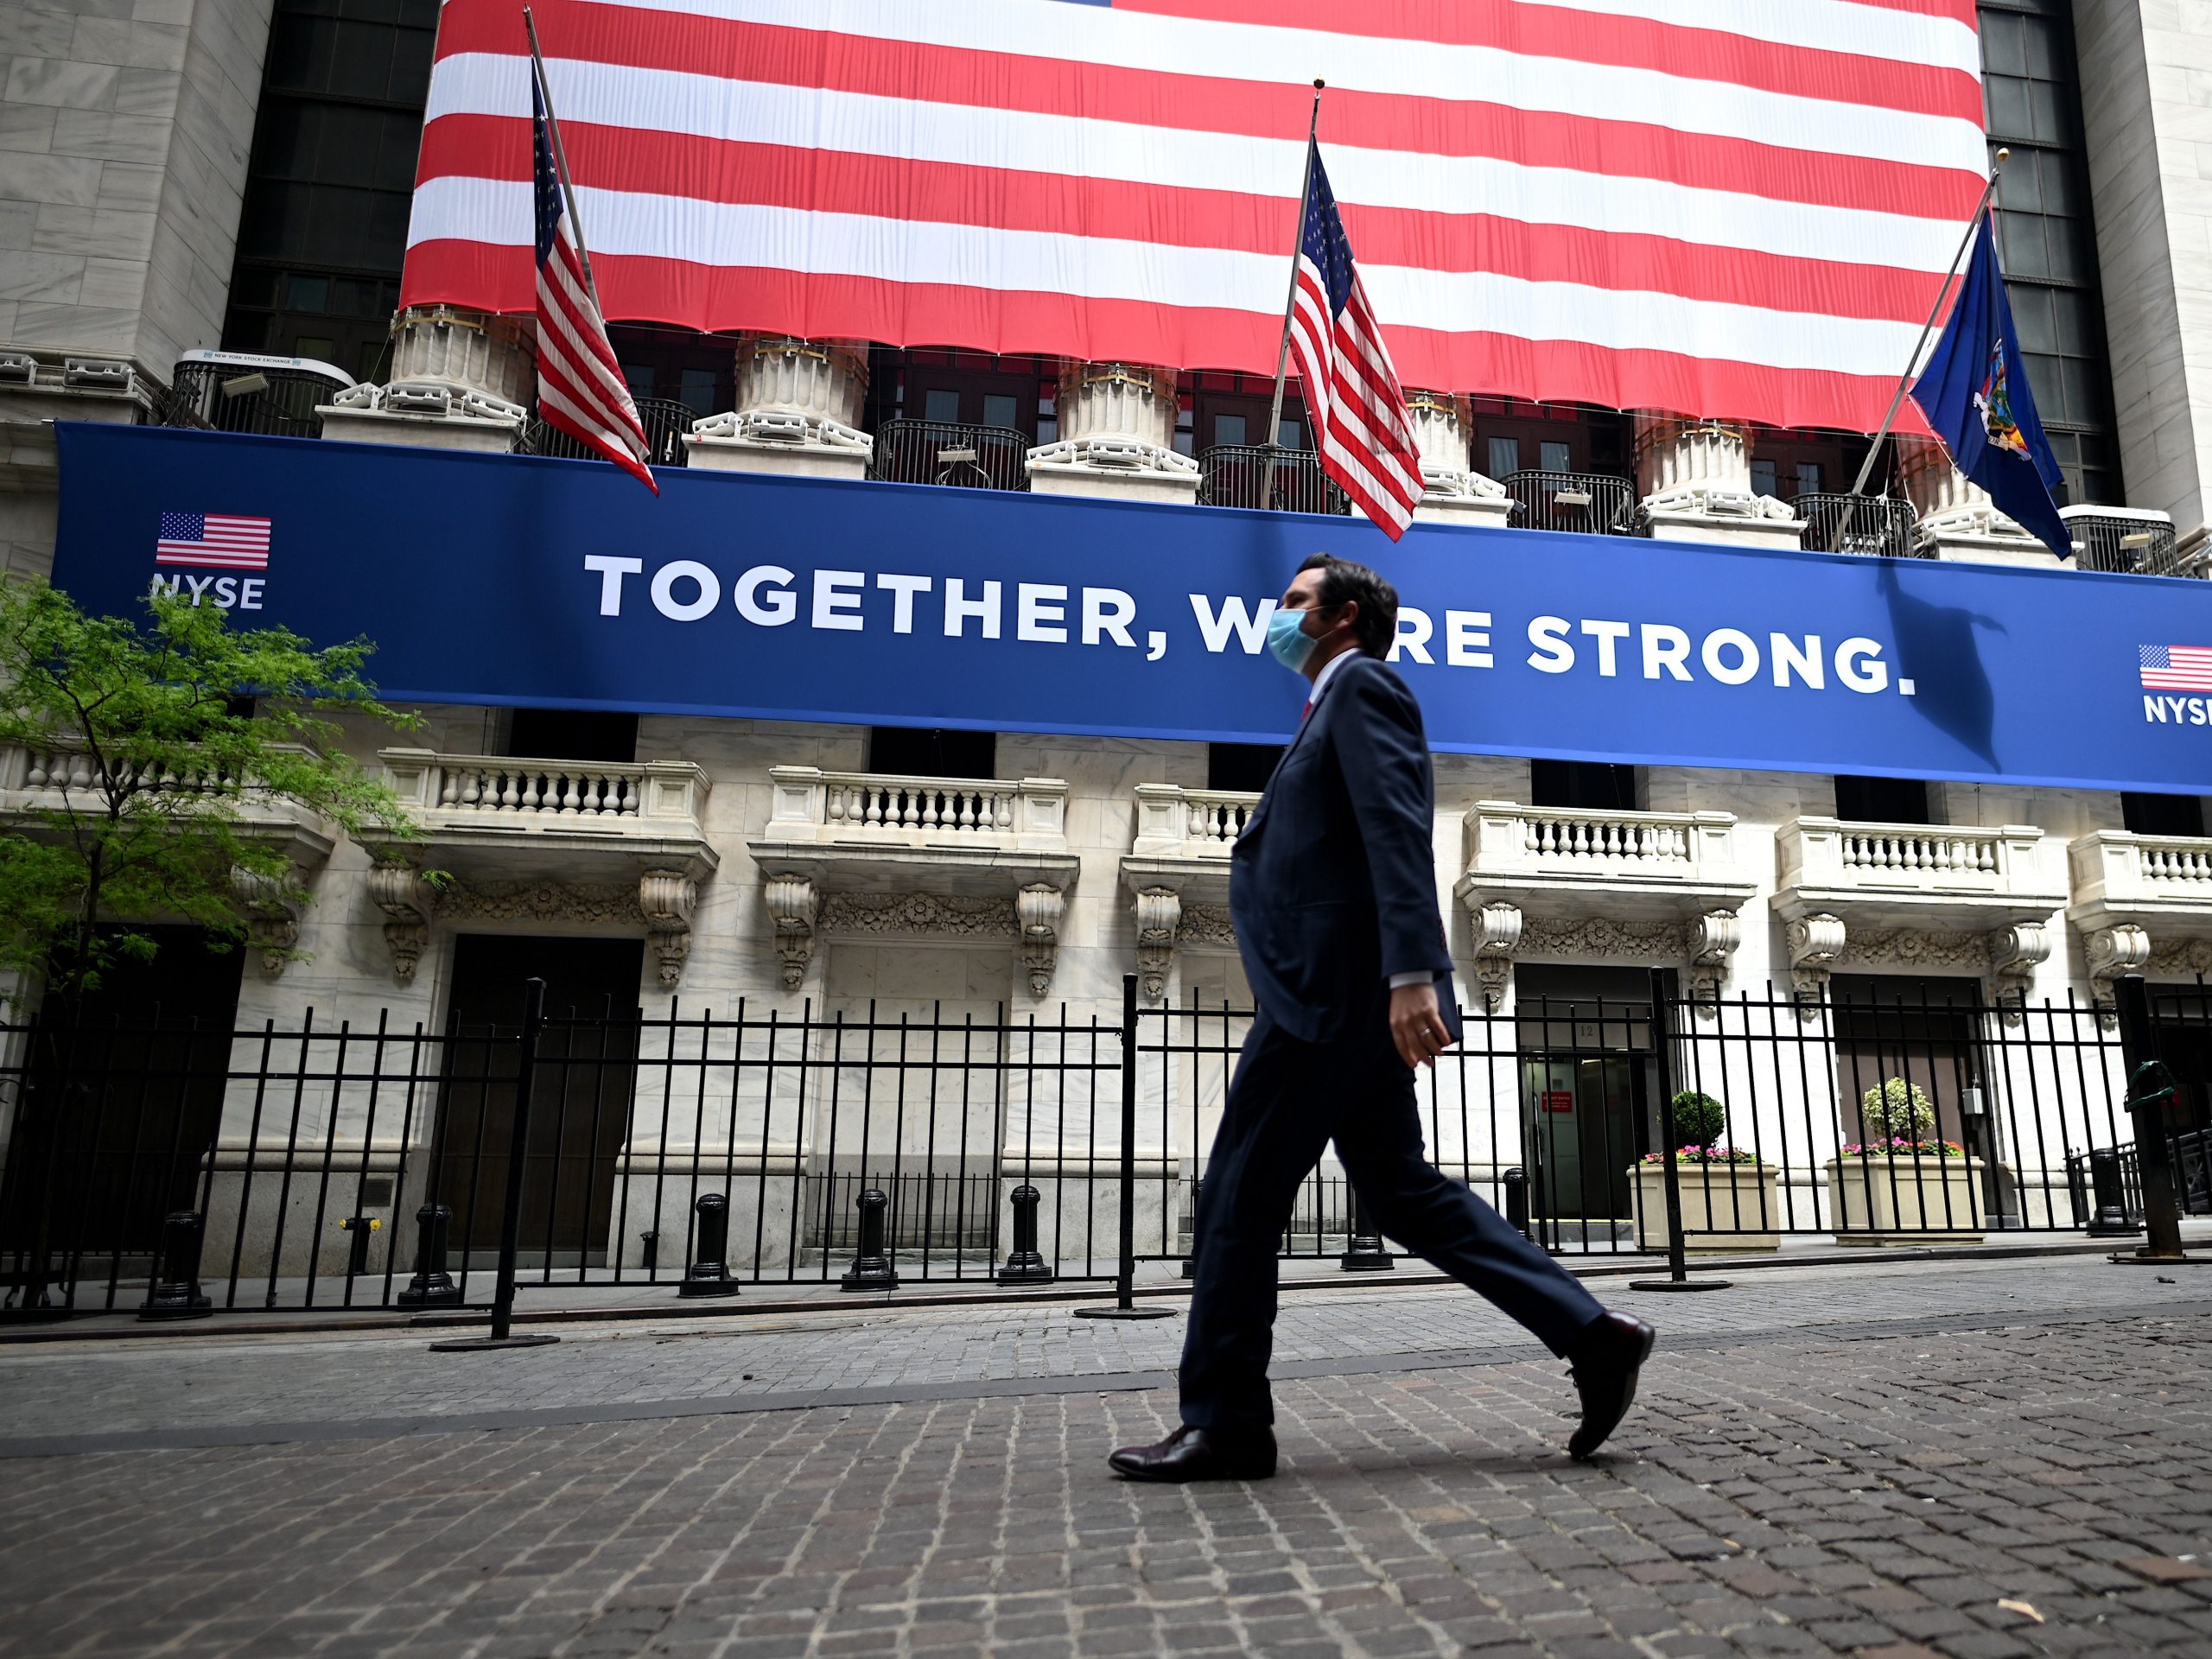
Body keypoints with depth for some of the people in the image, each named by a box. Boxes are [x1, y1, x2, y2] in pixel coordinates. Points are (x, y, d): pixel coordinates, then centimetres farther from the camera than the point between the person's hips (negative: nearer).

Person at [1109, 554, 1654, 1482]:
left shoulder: (1363, 684, -3)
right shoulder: (1334, 709, 27)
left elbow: (1399, 830, -18)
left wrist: (1412, 973, -28)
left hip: (1333, 987, -10)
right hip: (1338, 993, 10)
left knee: (1239, 1196, -3)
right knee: (1399, 1190, 11)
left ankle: (1223, 1425, 8)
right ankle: (1590, 1333, 12)